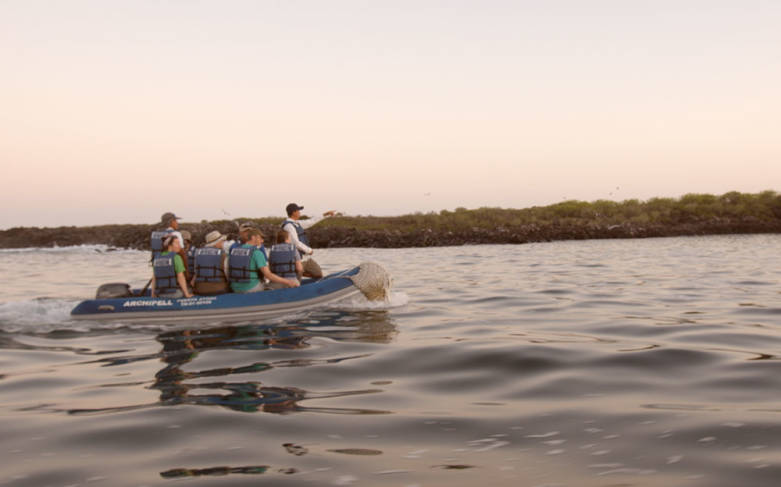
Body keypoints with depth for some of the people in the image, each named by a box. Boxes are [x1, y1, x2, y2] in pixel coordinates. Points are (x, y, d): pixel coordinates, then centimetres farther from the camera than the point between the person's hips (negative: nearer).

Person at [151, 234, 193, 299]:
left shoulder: (157, 258, 7)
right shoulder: (176, 257, -13)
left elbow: (154, 279, 7)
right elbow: (180, 277, -17)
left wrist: (153, 296, 10)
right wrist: (187, 294, -10)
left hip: (161, 295, 6)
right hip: (174, 293, -6)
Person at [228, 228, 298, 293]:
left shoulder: (233, 250, 4)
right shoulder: (257, 253, -16)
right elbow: (268, 275, -21)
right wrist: (288, 282, -15)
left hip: (236, 289, 6)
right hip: (252, 289, -6)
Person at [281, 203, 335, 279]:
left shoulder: (296, 223, 10)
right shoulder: (289, 226, -19)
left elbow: (310, 222, 20)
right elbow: (296, 243, -24)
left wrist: (325, 215, 21)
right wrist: (309, 250, -12)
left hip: (305, 257, 9)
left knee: (318, 275, 10)